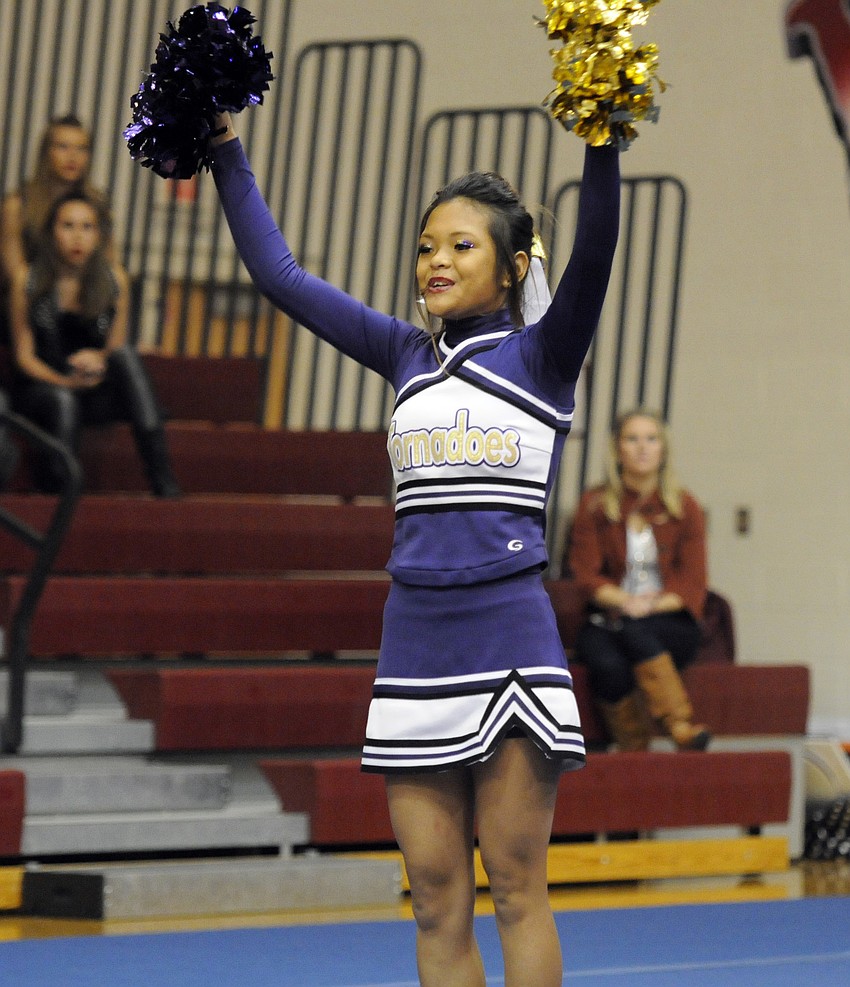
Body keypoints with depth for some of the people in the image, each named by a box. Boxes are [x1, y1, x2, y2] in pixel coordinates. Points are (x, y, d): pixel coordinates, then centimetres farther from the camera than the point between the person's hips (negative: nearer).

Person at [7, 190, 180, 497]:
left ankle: (163, 481, -38)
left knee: (126, 354, -29)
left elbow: (117, 348, 7)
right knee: (63, 401, -39)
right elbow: (24, 355, -3)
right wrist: (65, 381, -21)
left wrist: (97, 360, -18)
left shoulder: (114, 280, 3)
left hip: (95, 393, 3)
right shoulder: (27, 279, -4)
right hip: (42, 387, -3)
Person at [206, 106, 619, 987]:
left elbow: (592, 254, -15)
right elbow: (279, 274, 15)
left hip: (510, 639, -4)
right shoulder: (406, 355, 14)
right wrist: (225, 153, 12)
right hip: (415, 643, 4)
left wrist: (604, 144, -28)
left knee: (516, 889, -2)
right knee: (436, 901, 4)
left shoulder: (540, 356, 2)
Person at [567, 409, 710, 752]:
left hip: (669, 624, 0)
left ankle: (679, 727, -44)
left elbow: (692, 586, 1)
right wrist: (625, 601, -19)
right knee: (609, 665, -35)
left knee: (636, 632, -37)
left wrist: (651, 605, -17)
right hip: (608, 619, 0)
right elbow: (586, 573, 0)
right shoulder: (594, 505, 6)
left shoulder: (684, 508, 6)